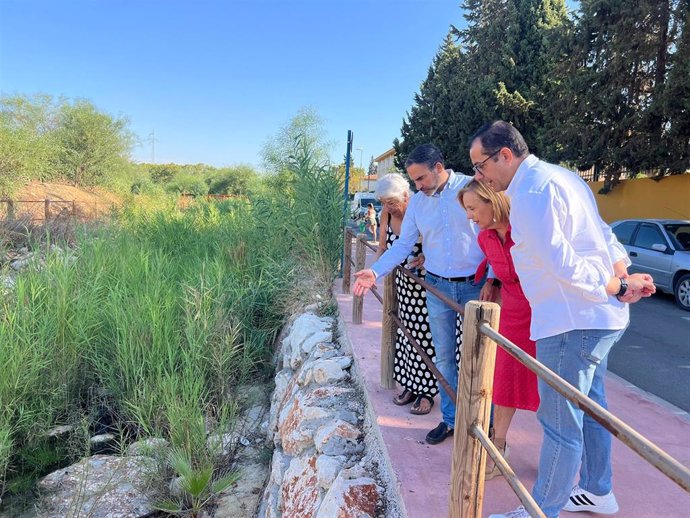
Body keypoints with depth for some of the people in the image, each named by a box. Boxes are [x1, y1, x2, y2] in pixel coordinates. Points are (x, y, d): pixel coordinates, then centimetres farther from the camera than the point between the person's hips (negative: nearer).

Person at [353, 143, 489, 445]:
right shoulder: (417, 201, 5)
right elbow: (403, 244, 7)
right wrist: (375, 271, -6)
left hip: (474, 285, -4)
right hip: (437, 287, 4)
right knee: (443, 357, 10)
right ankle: (450, 419, 26)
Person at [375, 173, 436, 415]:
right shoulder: (387, 215, -4)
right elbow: (383, 246, 7)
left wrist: (425, 257, -33)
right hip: (404, 280, 6)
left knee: (425, 334, -1)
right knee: (407, 331, 13)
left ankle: (426, 391, 13)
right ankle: (411, 384, 27)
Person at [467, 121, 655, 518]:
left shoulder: (530, 192, -19)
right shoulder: (560, 176, 14)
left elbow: (562, 264, -24)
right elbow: (604, 234, 15)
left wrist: (619, 288, -13)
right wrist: (623, 278, 6)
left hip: (573, 323, -11)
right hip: (598, 317, 11)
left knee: (561, 425, 2)